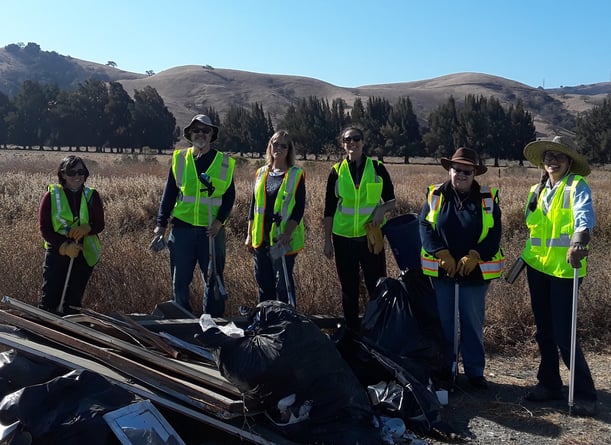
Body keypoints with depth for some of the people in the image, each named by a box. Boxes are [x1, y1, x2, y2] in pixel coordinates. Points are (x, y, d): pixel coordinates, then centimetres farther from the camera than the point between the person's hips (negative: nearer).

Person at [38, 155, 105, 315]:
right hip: (56, 253, -2)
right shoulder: (51, 196, -6)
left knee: (74, 300, 12)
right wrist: (64, 247, -21)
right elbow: (44, 228, -7)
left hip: (84, 254, 2)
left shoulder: (92, 196, 0)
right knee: (49, 298, -8)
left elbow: (99, 224, 0)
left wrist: (86, 229, -23)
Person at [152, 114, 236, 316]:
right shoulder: (179, 159, 7)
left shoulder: (224, 162, 4)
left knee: (213, 279, 7)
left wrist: (220, 221, -9)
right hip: (182, 228, 1)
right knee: (180, 280, 8)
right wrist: (161, 224, 3)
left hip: (212, 230, -1)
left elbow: (229, 196, 5)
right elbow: (168, 194, 8)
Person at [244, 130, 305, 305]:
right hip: (261, 239, 5)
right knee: (264, 283, 12)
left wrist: (287, 234, -18)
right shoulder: (261, 173, 11)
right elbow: (254, 206, 14)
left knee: (284, 284, 0)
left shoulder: (296, 175, -3)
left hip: (283, 240, -5)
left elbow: (299, 208, -8)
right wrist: (249, 235, 11)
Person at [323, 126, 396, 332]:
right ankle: (352, 331, 25)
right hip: (343, 238, 1)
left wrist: (382, 209, -15)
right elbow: (329, 209, 6)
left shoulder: (377, 168, 0)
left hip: (371, 236, -1)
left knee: (377, 286, 1)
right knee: (349, 289, 11)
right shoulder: (336, 171, 2)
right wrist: (328, 240, 4)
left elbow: (391, 200, 8)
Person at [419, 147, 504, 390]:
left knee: (473, 322, 8)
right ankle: (446, 368, 23)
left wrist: (473, 256, -17)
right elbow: (425, 227, -5)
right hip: (441, 270, 1)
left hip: (476, 272, 0)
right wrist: (443, 255, -16)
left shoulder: (488, 198, 0)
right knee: (444, 321, 10)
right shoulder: (435, 195, 1)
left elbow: (494, 234, -4)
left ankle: (475, 371, 20)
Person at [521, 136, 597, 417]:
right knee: (544, 330, 14)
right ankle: (549, 384, 27)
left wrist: (579, 239, -46)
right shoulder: (537, 191, 12)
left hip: (564, 268, -6)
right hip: (537, 266, 6)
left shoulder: (576, 186, -8)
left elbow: (585, 214, -27)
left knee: (563, 335, -7)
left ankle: (585, 395, 7)